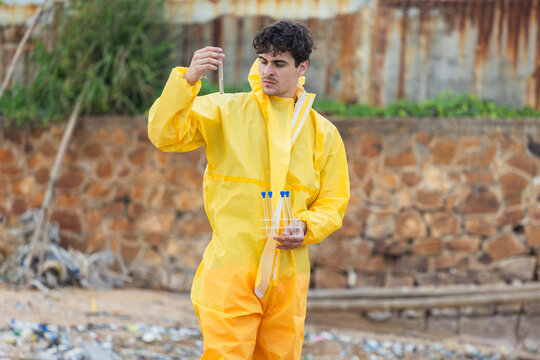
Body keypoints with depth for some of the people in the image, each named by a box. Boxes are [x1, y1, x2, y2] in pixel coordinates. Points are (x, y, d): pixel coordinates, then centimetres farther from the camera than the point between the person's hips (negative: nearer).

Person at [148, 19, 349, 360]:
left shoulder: (323, 133, 10)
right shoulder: (226, 111, 3)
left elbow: (333, 202, 13)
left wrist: (306, 229, -7)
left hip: (289, 274, 3)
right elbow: (165, 134, -8)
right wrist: (188, 79, -21)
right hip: (231, 268, -3)